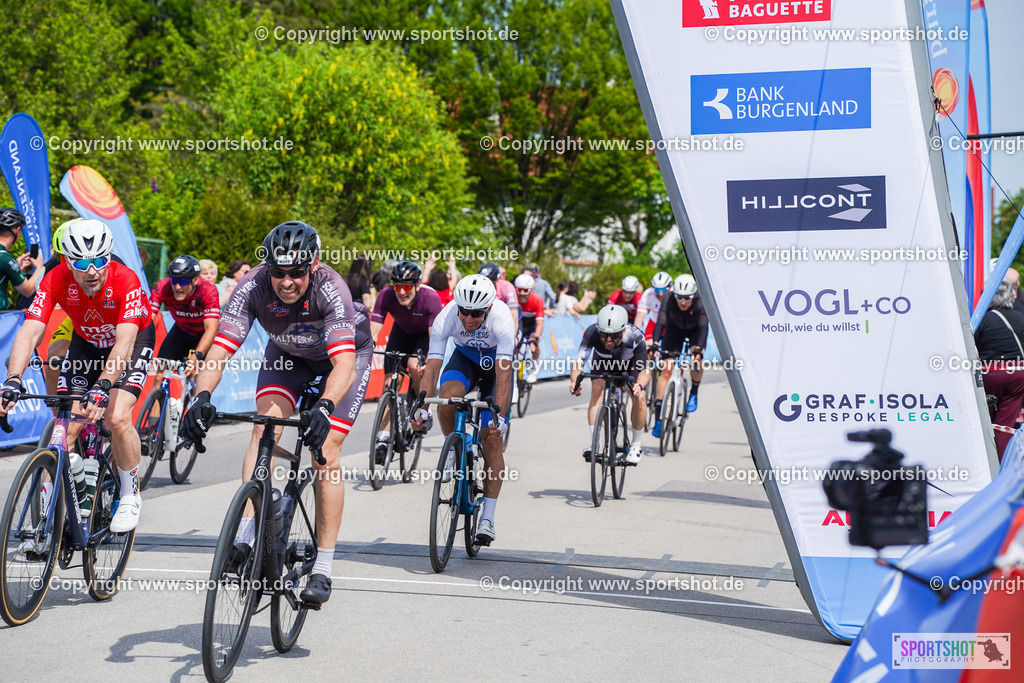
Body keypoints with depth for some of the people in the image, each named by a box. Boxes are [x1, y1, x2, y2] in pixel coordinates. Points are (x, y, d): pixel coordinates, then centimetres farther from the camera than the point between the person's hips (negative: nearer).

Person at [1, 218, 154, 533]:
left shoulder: (125, 280, -35)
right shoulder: (56, 280, -26)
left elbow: (124, 342, -43)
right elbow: (30, 330, -34)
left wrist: (103, 386, -58)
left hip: (134, 340, -3)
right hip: (86, 342, 3)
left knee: (116, 418, -23)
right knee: (65, 424, -10)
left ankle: (130, 495, -1)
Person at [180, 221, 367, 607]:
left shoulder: (330, 289, -39)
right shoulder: (253, 287, -31)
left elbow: (344, 364, -49)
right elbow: (220, 350, -36)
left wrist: (324, 408, -66)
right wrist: (201, 397, -53)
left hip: (344, 353, -3)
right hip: (287, 354, 3)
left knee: (326, 454, -13)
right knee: (264, 429, -22)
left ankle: (323, 569, -5)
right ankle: (245, 539, -22)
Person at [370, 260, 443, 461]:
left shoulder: (430, 297, -36)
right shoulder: (386, 296, -29)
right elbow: (372, 331, -32)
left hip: (426, 333, -3)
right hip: (402, 332, 3)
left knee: (414, 365, -29)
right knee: (390, 378, -12)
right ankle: (384, 435, -10)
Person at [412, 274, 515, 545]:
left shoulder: (502, 318, -35)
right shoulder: (445, 317, -30)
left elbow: (503, 373, -38)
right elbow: (432, 366, -28)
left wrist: (500, 416, -46)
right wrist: (422, 408, -37)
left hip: (496, 361, -2)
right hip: (464, 357, 2)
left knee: (492, 439, -9)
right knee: (447, 397, -34)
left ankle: (487, 518, -4)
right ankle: (453, 449, -3)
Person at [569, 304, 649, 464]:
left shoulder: (635, 337, -40)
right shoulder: (592, 333, -38)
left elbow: (645, 370, -40)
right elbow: (578, 362, -41)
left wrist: (640, 385, -61)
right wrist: (574, 381, -61)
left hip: (630, 362, -1)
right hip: (603, 361, 1)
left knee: (639, 399, -18)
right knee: (597, 393, -23)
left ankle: (635, 445, 4)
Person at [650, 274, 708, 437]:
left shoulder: (700, 303, -33)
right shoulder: (669, 300, -32)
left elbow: (703, 326, -43)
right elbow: (661, 322, -40)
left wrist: (699, 348, -59)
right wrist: (655, 343, -56)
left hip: (695, 330, -1)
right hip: (675, 329, 1)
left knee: (696, 359, -30)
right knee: (666, 369, -11)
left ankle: (693, 394, -1)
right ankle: (658, 419, -11)